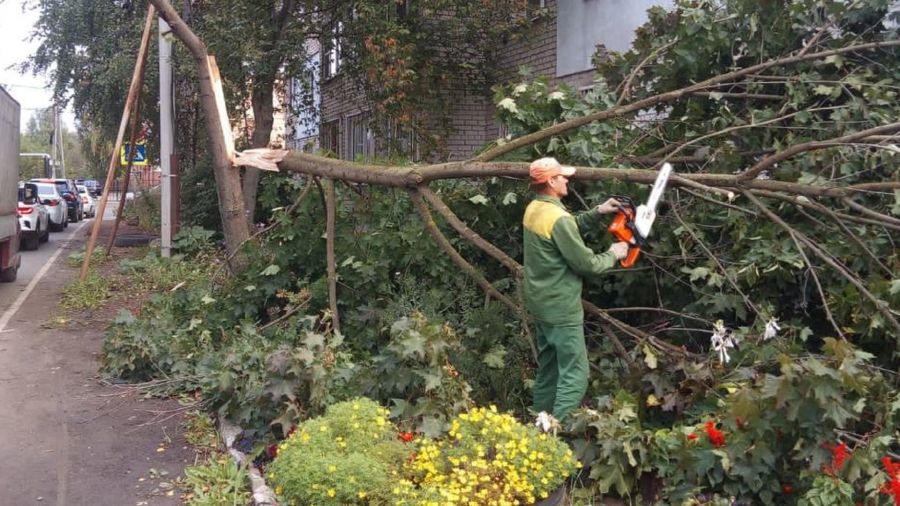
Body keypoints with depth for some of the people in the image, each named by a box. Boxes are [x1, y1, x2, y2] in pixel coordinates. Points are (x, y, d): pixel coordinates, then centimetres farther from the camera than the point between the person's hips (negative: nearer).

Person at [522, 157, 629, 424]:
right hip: (561, 309, -10)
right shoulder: (558, 217, -23)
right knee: (574, 374, -5)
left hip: (540, 304, 10)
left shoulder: (534, 209, 6)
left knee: (548, 368, 19)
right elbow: (585, 263, -18)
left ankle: (543, 424, 27)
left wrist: (597, 212, 9)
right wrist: (612, 255, -1)